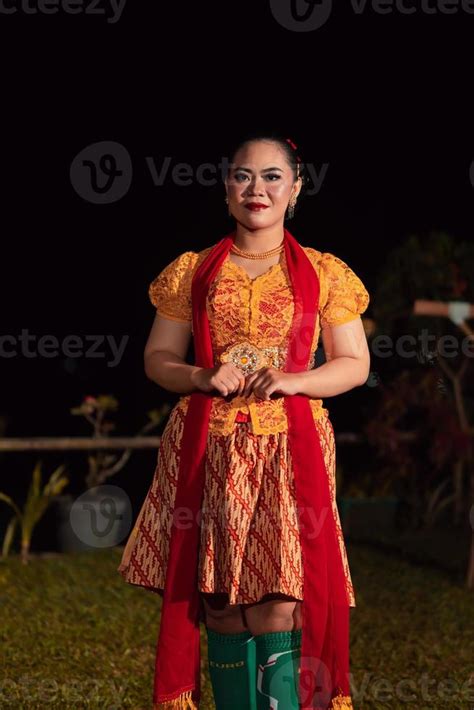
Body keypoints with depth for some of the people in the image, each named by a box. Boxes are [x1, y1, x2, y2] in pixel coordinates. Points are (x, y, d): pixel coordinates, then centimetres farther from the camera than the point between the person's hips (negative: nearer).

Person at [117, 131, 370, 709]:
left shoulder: (324, 273, 8)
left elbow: (355, 364, 7)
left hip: (291, 448, -1)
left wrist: (295, 380, -11)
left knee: (280, 606, -10)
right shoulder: (192, 271, 11)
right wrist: (202, 377, -9)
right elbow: (157, 358, 12)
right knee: (222, 604, 1)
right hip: (209, 449, 1)